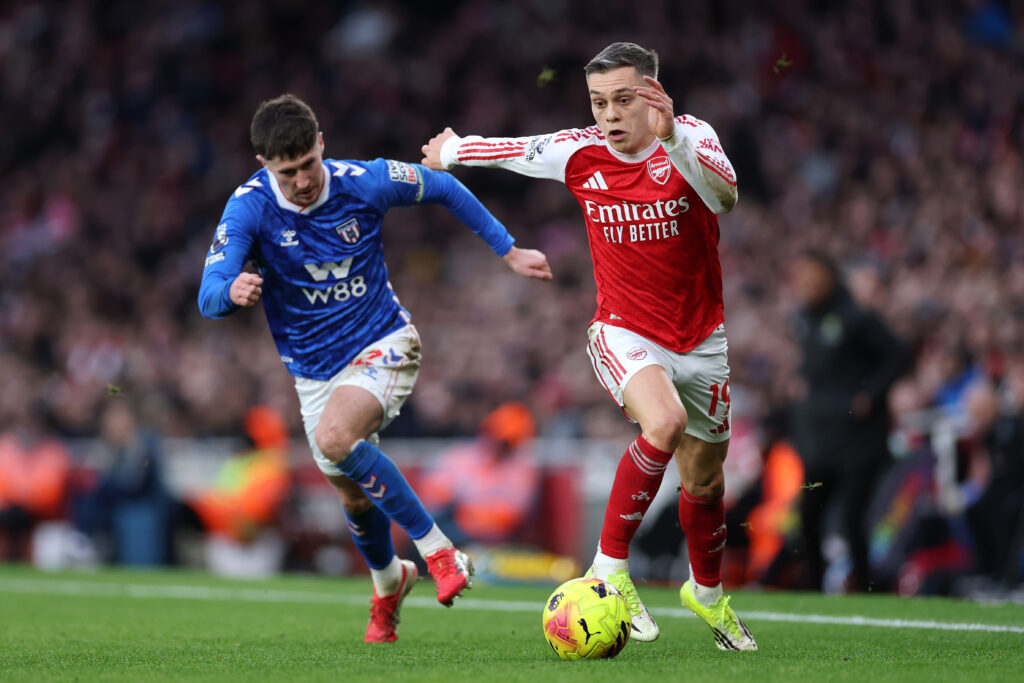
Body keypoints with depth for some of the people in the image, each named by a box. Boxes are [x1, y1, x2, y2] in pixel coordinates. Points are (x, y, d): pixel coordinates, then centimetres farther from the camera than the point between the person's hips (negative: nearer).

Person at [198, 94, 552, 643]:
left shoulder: (365, 182, -17)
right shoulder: (249, 207, -18)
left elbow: (444, 189, 2)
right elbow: (209, 297, -26)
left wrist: (509, 251, 3)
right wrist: (231, 292, -50)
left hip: (383, 344, -3)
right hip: (314, 369, 3)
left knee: (334, 439, -32)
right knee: (356, 498, 13)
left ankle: (437, 549, -22)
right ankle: (388, 582, 46)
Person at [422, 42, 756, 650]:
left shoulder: (690, 137, -15)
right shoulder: (578, 153, -9)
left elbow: (726, 199, -36)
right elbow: (501, 149, 10)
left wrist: (672, 140, -50)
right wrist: (450, 150, 30)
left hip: (702, 339, 2)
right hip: (624, 332, -1)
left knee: (703, 480, 14)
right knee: (664, 422, -33)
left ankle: (708, 592, 43)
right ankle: (609, 568, -21)